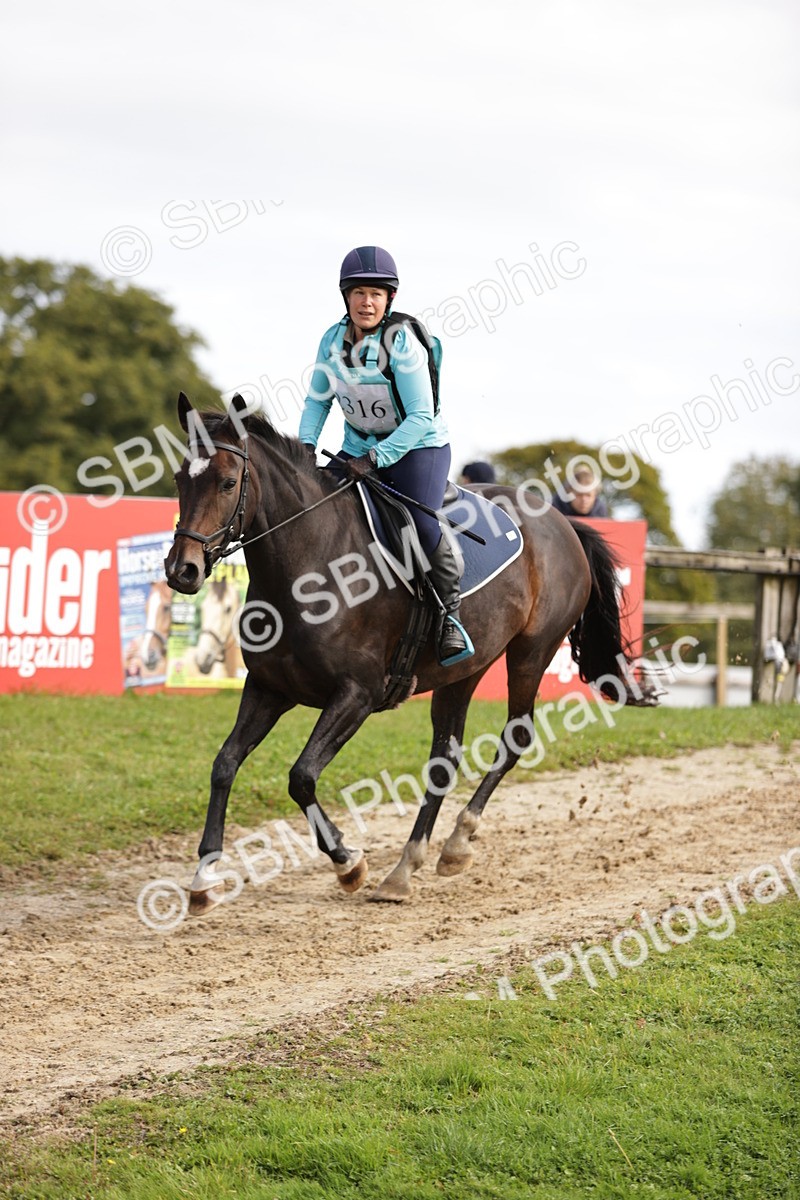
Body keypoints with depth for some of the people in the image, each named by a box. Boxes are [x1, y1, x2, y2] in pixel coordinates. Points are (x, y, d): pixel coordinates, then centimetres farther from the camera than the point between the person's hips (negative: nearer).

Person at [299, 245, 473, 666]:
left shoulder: (402, 343, -22)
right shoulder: (333, 339, -5)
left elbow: (421, 417, -24)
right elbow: (317, 398, 8)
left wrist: (374, 459, -30)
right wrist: (306, 445, -8)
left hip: (419, 446, -6)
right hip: (359, 448, 6)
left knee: (421, 523, -28)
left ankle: (450, 610, -8)